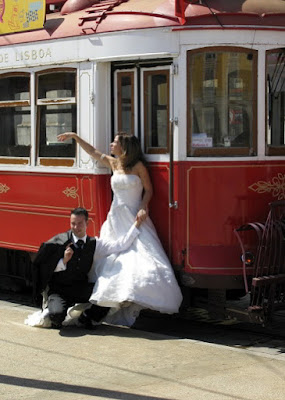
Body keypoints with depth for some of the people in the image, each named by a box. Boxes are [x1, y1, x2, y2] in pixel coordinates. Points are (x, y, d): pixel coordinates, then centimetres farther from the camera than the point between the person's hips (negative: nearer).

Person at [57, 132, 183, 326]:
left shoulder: (138, 166, -4)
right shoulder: (113, 163, 10)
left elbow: (148, 190, 0)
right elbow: (93, 152, 21)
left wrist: (143, 208, -15)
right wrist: (75, 137, 24)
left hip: (134, 218, -5)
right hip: (116, 218, 5)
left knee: (139, 256, -17)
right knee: (113, 258, -1)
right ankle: (116, 306, 1)